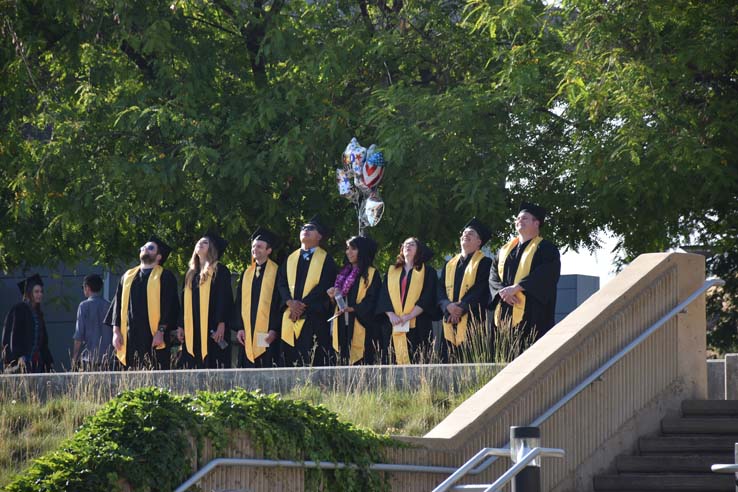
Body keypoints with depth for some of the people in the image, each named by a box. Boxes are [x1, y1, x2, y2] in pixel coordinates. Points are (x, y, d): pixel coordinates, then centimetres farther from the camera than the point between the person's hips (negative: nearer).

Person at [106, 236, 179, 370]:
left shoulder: (165, 276, 5)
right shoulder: (128, 276, 20)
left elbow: (169, 306, -3)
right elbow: (118, 304, 17)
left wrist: (161, 331, -14)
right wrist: (116, 331, 6)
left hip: (153, 337, -4)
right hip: (130, 337, 4)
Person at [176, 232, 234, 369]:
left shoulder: (219, 270, 0)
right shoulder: (191, 273, 20)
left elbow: (224, 298, -8)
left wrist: (221, 324, -17)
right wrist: (181, 326, 13)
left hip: (212, 328, -6)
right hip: (192, 330, 6)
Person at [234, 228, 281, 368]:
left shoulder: (276, 272, 0)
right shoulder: (246, 274, 17)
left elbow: (279, 303, -4)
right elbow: (239, 302, 16)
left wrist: (274, 330, -12)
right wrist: (239, 327, 5)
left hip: (267, 335, -5)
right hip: (247, 334, 5)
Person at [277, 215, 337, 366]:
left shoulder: (326, 260, 4)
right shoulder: (291, 259, 19)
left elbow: (324, 286, -7)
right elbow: (281, 283, 10)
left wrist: (303, 304, -14)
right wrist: (290, 302, -9)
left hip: (314, 317, -4)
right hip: (290, 320, 4)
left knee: (314, 362, -10)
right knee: (291, 363, 0)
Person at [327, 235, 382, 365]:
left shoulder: (371, 274, -2)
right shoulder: (344, 273, 19)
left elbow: (372, 300, -11)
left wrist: (353, 309, -23)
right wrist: (332, 296, 0)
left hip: (360, 328, -6)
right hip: (343, 326, 6)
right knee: (344, 362, 3)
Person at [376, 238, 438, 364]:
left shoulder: (427, 271, 8)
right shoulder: (392, 271, 19)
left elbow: (427, 297, -2)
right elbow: (384, 296, 9)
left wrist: (409, 316, -13)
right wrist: (391, 315, -9)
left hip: (417, 327, -3)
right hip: (393, 326, 3)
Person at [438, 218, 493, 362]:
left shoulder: (484, 263, 6)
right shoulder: (449, 265, 22)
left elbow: (480, 290, -7)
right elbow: (441, 290, 11)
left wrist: (461, 307, -14)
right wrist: (448, 306, -10)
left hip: (472, 323, -5)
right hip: (450, 325, 5)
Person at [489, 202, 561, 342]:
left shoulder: (545, 248, 3)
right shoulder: (506, 250, 22)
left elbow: (545, 275, -13)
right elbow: (493, 275, 11)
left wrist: (516, 287, -20)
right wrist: (502, 291, -11)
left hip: (532, 314, -6)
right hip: (505, 315, 6)